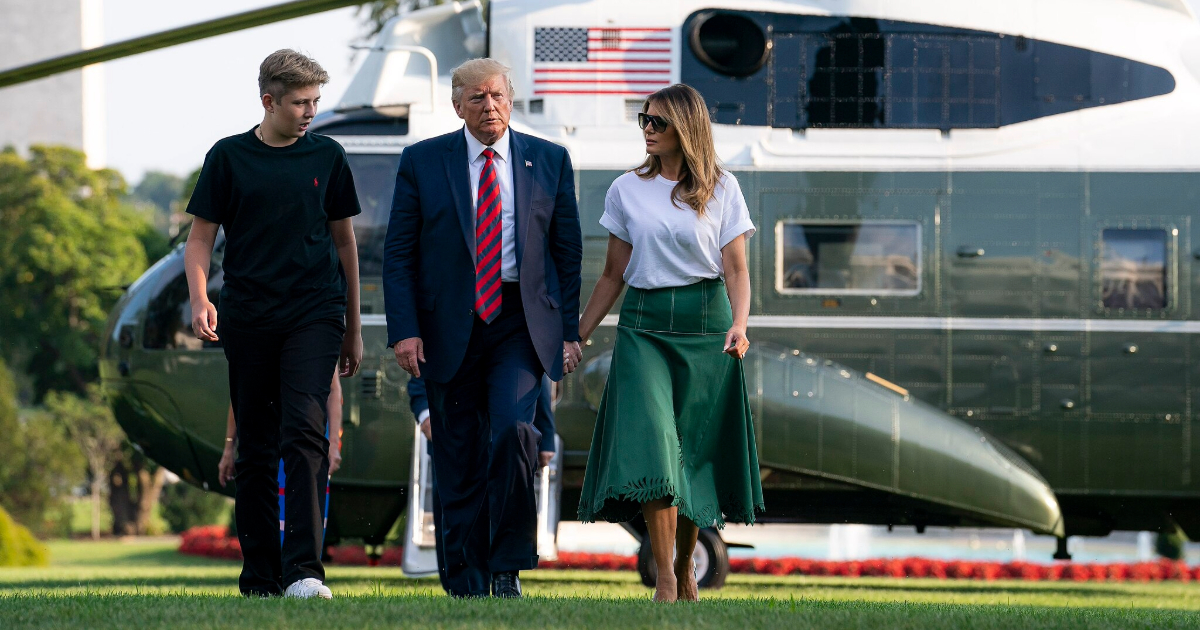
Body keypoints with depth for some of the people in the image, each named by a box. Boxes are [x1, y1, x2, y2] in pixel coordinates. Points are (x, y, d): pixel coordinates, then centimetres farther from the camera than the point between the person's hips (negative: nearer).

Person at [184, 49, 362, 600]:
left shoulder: (326, 157, 9)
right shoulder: (230, 157, 4)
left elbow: (344, 241, 16)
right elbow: (200, 238, 5)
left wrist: (353, 328, 18)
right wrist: (199, 297, -14)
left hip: (315, 314, 0)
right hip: (248, 321, 0)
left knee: (304, 431, -16)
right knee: (255, 449, 6)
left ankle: (304, 570, -23)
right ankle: (260, 575, 15)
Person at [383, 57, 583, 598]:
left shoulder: (549, 161, 7)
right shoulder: (422, 162, 3)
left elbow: (568, 250, 10)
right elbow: (399, 254, 2)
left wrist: (569, 330, 4)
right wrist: (404, 330, -8)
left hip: (521, 324, 0)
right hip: (449, 325, 0)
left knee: (514, 431, -20)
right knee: (458, 458, 2)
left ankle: (507, 568, -8)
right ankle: (466, 584, 12)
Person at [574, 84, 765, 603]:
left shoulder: (722, 189, 4)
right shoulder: (627, 191, 8)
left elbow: (736, 268, 1)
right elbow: (613, 275, 13)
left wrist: (739, 324, -16)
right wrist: (577, 337, 10)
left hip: (705, 326, 0)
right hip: (644, 326, 0)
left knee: (696, 450, 3)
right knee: (651, 444, -15)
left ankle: (686, 567, 23)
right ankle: (665, 580, -16)